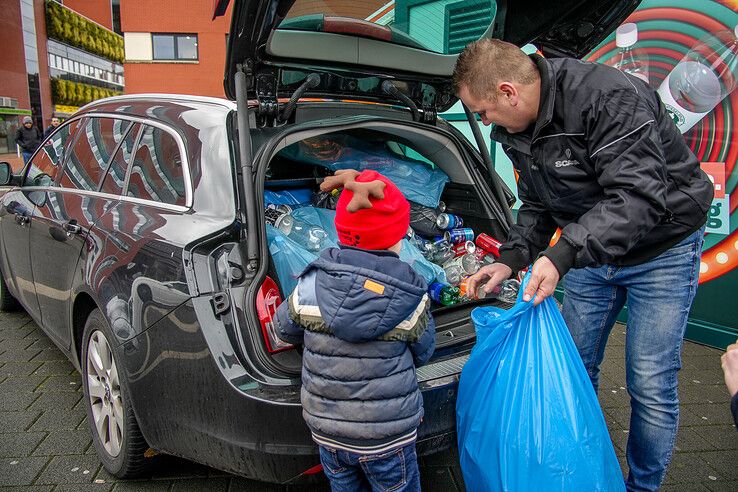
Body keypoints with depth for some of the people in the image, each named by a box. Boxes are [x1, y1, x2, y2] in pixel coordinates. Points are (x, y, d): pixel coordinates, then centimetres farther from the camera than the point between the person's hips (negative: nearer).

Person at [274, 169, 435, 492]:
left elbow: (285, 330, 3)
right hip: (387, 436, -2)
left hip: (325, 428, 3)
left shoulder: (310, 286, -15)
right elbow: (423, 354, -2)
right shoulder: (411, 298, -19)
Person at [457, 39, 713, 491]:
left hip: (662, 250, -7)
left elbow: (638, 199, -36)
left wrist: (562, 254, -44)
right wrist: (512, 258, -10)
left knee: (651, 387, -1)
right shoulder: (516, 131, -4)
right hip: (591, 251, 7)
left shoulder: (611, 97, -29)